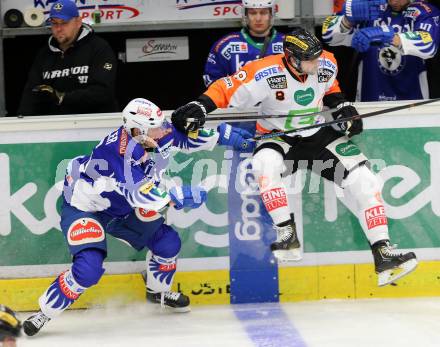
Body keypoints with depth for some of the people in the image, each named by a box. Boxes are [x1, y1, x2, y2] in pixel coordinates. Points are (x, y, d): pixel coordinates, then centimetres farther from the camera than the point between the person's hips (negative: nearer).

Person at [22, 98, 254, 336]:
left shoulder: (158, 134, -15)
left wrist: (224, 135, -2)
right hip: (83, 207, -8)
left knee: (167, 242, 5)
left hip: (119, 207, 8)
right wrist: (181, 196, -39)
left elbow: (185, 137, 4)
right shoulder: (121, 152, -38)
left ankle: (157, 291, 34)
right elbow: (143, 194, -44)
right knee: (88, 269, -24)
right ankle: (43, 313, -6)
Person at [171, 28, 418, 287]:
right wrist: (200, 107, -36)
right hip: (278, 137, -3)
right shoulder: (266, 73, -25)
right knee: (265, 163, -38)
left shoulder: (327, 65, -10)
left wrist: (343, 107, -1)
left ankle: (383, 254, -9)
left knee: (363, 180, -12)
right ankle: (288, 236, -30)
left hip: (320, 134, 3)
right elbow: (227, 90, -22)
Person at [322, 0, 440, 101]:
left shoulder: (427, 12, -7)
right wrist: (349, 18, -27)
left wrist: (389, 37, -40)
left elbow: (428, 46, -26)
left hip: (411, 99, -2)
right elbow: (329, 35, -6)